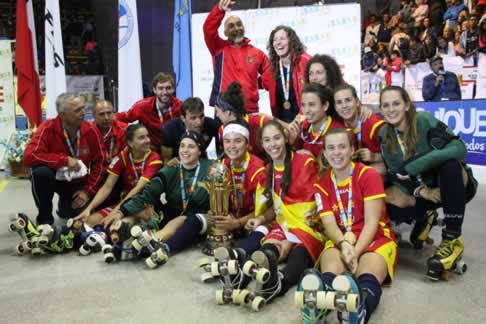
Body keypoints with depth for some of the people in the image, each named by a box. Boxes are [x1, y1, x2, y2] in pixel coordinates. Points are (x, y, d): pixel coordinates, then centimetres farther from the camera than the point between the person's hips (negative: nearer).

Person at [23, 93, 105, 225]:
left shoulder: (91, 130, -15)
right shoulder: (48, 128, -21)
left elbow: (99, 162, -6)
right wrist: (65, 160, -33)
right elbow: (29, 156, -33)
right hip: (54, 176, -2)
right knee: (41, 172, -33)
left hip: (78, 181, 2)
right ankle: (44, 217, -9)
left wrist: (88, 191, -11)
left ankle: (65, 204, 25)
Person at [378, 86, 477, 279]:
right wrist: (420, 190, -23)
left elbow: (459, 148, -33)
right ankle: (423, 219, 16)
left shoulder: (424, 120, -20)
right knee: (392, 210, -20)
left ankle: (452, 239, -26)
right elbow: (393, 173, -6)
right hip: (423, 190, 4)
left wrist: (414, 165, -36)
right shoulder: (384, 134, -7)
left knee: (450, 164, -36)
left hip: (455, 186, -4)